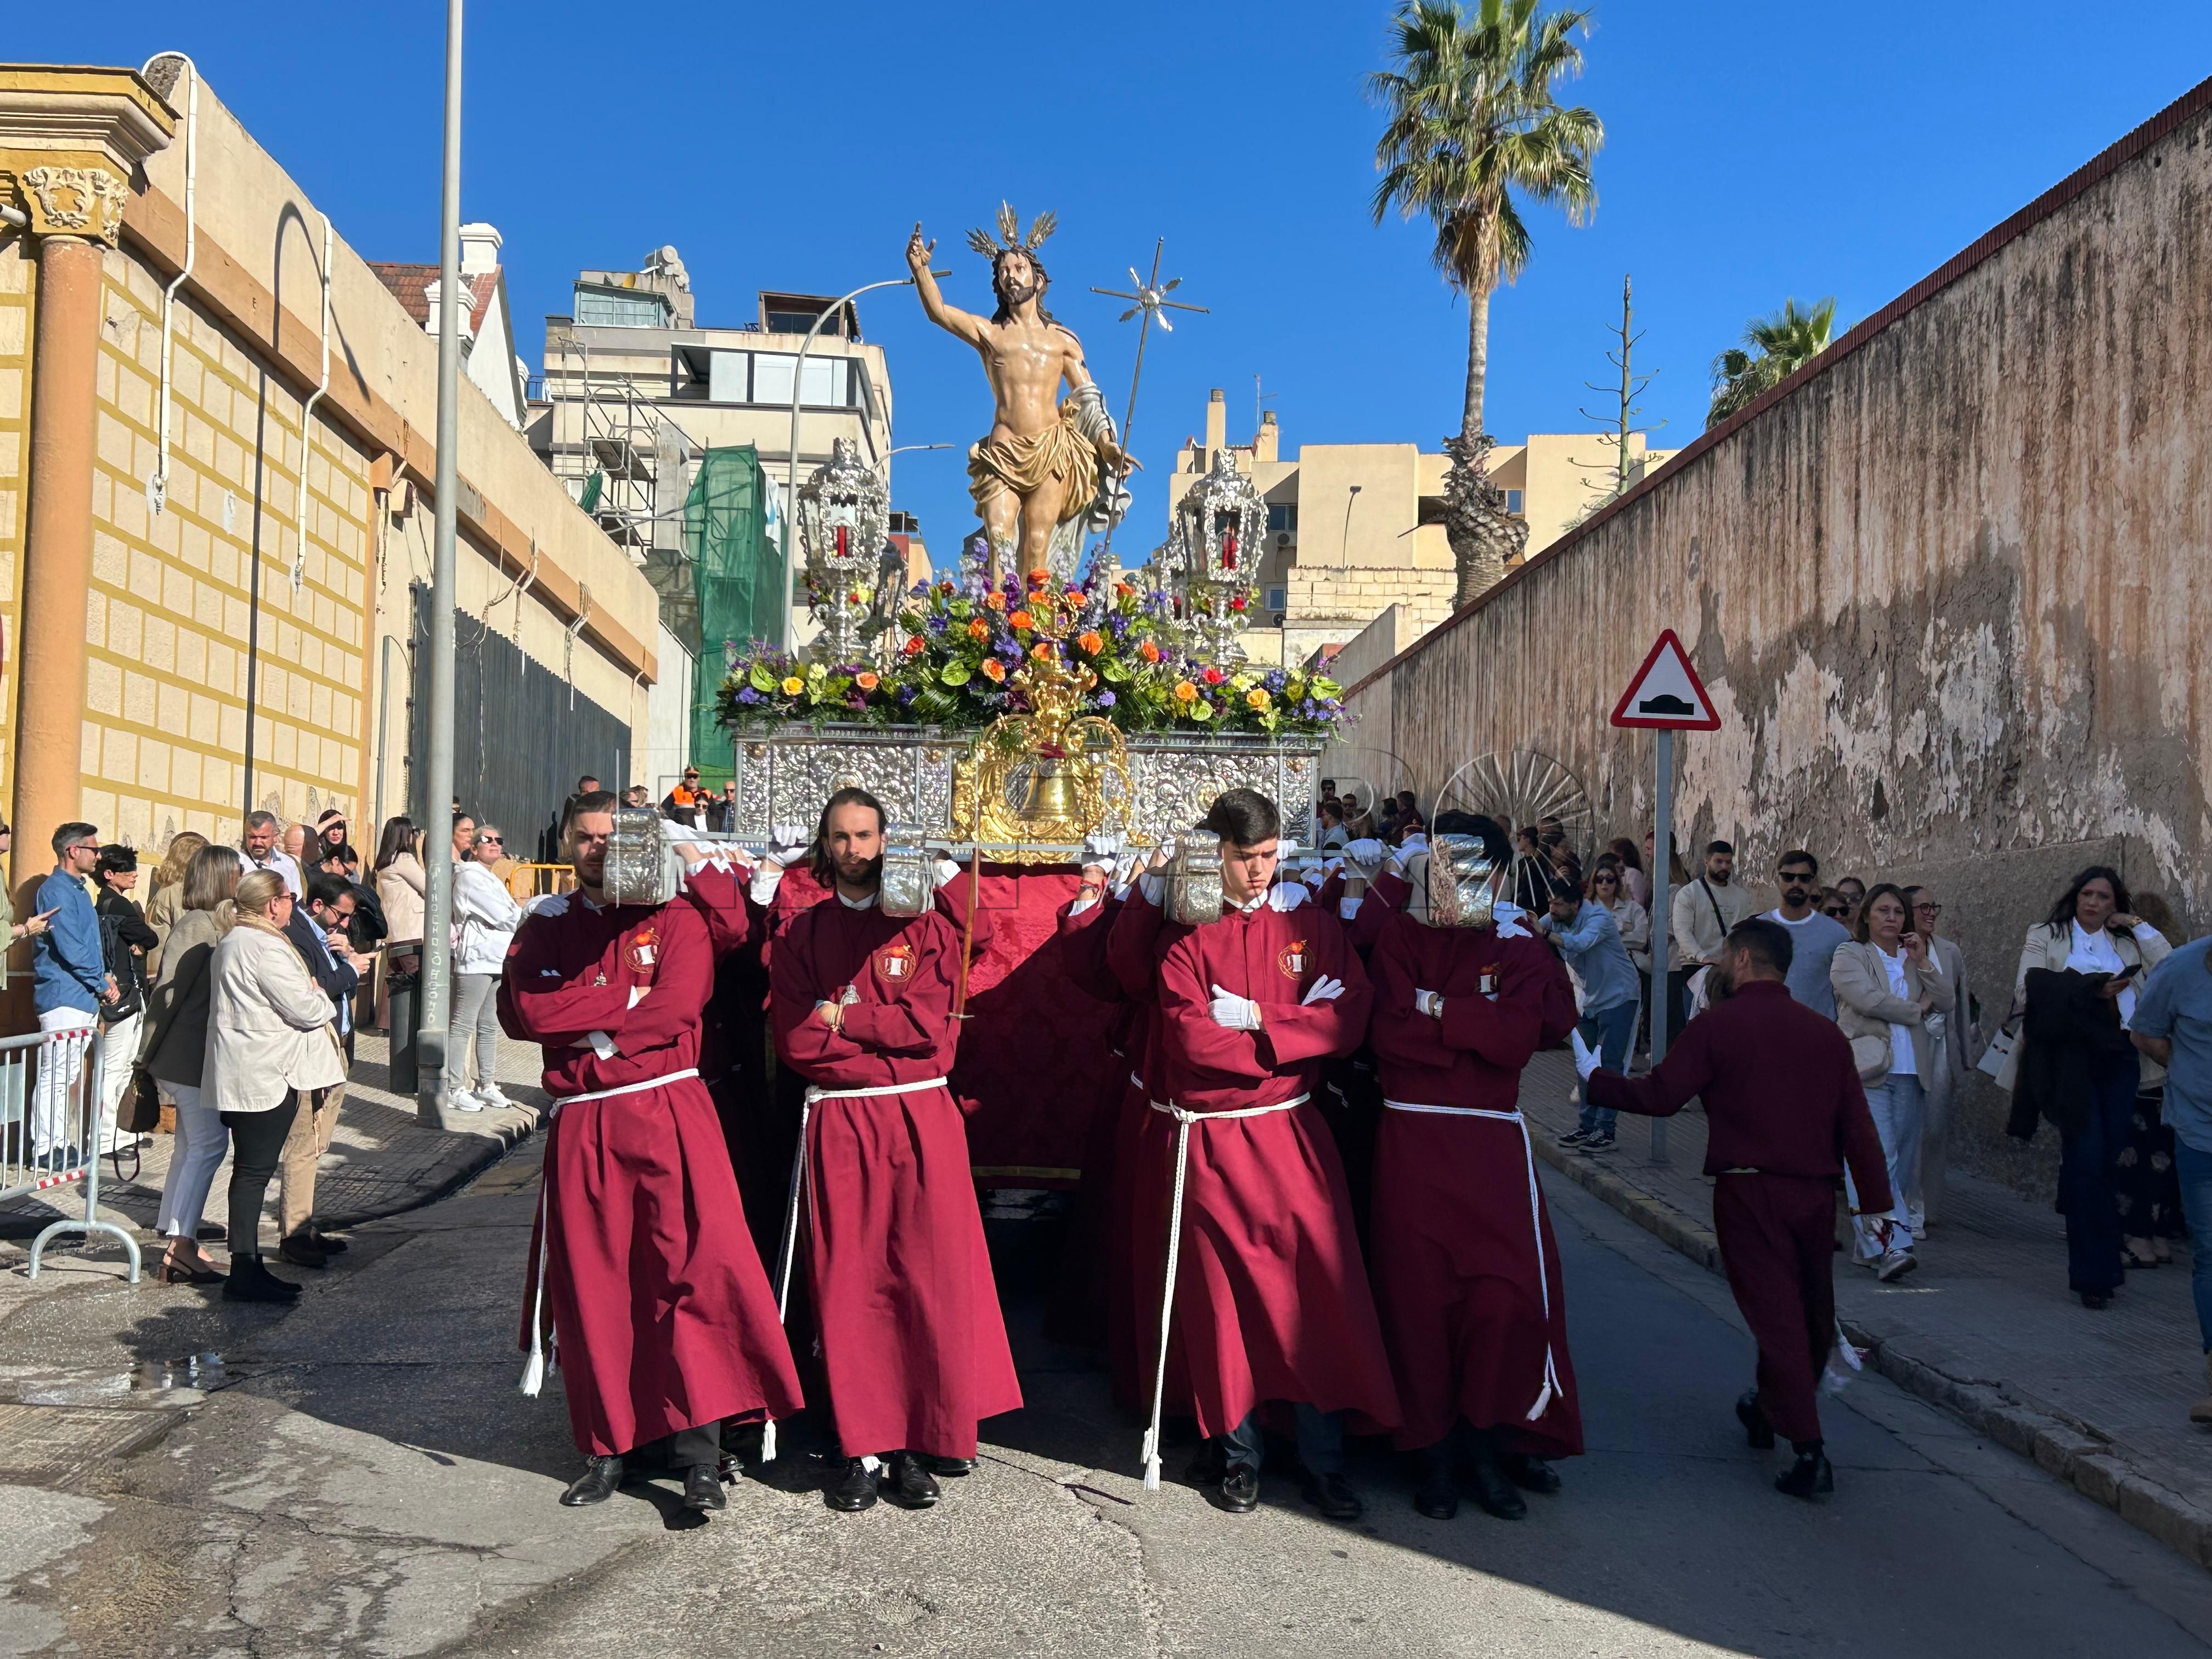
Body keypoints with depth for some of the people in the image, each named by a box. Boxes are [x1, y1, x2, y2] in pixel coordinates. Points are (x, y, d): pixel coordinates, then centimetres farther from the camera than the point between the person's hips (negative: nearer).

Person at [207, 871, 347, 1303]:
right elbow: (305, 1010, -18)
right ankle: (244, 1276, -2)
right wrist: (318, 996, 3)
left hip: (244, 1072, 11)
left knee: (252, 1170, 13)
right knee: (255, 1171, -6)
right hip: (265, 1076, -11)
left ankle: (248, 1267, 19)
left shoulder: (233, 941, 16)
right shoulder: (265, 947, -18)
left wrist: (309, 994, 12)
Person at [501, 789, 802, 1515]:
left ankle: (698, 1449, -4)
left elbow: (676, 1008, -11)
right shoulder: (546, 924, 14)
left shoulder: (675, 917, 5)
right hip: (581, 1127, 3)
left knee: (695, 1269, -10)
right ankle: (607, 1446, 18)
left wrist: (584, 1031, -6)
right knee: (592, 1284, 7)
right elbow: (521, 1011, -3)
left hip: (669, 1113, -3)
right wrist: (626, 1003, -7)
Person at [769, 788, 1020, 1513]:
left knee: (931, 1276, -2)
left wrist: (844, 1020, -6)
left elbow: (929, 1023, -6)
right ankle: (864, 1446, 11)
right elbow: (795, 1039, -2)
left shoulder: (925, 925, 8)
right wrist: (889, 1033, -6)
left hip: (921, 1118, -1)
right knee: (850, 1283, 2)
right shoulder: (801, 933, 10)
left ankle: (923, 1440, 8)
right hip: (837, 1122, 1)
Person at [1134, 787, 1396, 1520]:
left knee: (1316, 1289, -1)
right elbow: (1190, 1038, -13)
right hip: (1207, 1141, -1)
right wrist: (1292, 1035, -9)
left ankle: (1324, 1459, 10)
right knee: (1221, 1294, 5)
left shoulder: (1312, 924, 7)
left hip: (1290, 1134, 2)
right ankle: (1237, 1453, 19)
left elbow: (1349, 1019, -5)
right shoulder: (1189, 933, 0)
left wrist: (1258, 1018, -14)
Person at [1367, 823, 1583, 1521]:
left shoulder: (1523, 953, 7)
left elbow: (1517, 1037, -11)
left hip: (1493, 1146, 1)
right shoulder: (1400, 936, 6)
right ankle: (1430, 1454, 16)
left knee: (1510, 1294, -6)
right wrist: (1477, 1030, -9)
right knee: (1419, 1295, 2)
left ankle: (1486, 1441, 14)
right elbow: (1389, 1033, -9)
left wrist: (1435, 1007, -10)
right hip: (1410, 1141, -1)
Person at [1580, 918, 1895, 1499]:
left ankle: (1809, 1448, -7)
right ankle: (1769, 1412, 39)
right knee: (1811, 1312, 20)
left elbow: (1658, 1096, -9)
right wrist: (1878, 1205, 9)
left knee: (1776, 1314, -1)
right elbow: (1858, 1126, 6)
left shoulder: (1718, 1023, -6)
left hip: (1747, 1190, -5)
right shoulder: (1825, 1031, 8)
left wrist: (1592, 1076, 6)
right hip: (1815, 1192, 5)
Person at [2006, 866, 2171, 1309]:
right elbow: (2029, 991, -4)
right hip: (2072, 1058, -3)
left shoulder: (2127, 943, 18)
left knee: (2107, 1160, 3)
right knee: (2088, 1159, -10)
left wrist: (2137, 924, 6)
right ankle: (2095, 1273, -5)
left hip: (2119, 1059, 3)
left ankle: (2095, 1267, 17)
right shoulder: (2045, 937, 9)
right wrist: (2093, 992, -11)